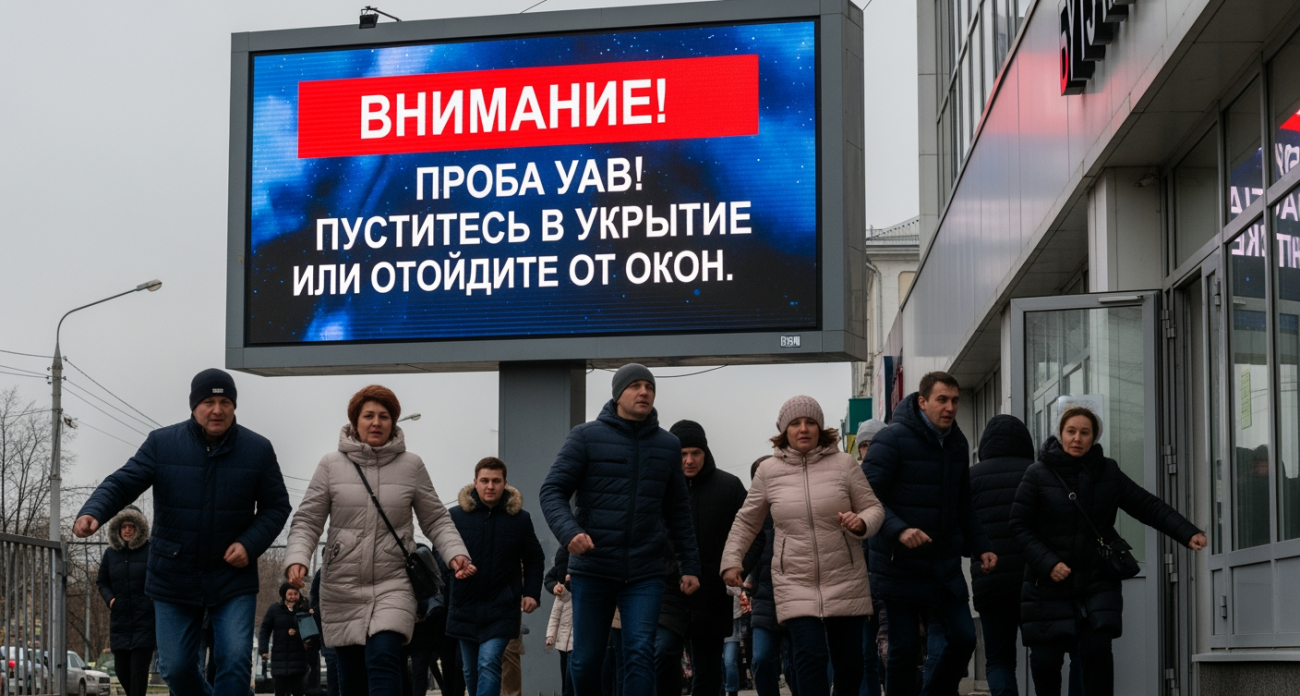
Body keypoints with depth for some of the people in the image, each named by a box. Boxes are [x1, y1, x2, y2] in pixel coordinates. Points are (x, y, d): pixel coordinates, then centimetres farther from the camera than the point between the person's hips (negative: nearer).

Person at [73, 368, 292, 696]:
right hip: (175, 579, 1)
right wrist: (93, 512, -31)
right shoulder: (162, 443, -5)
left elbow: (277, 506, 3)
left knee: (236, 662, -11)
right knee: (176, 668, 7)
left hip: (233, 580, -1)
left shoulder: (257, 449, -3)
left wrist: (250, 544, -13)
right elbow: (123, 483, -11)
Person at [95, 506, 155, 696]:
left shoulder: (150, 550, -3)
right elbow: (102, 581, 17)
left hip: (144, 618, -4)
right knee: (122, 669, 6)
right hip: (120, 619, 4)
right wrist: (109, 598, -1)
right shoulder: (111, 553, 9)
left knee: (139, 667, -9)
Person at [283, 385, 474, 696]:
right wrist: (297, 558, -16)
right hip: (342, 588, 1)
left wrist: (456, 553, -9)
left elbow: (435, 520, 8)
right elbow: (307, 521, 2)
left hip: (393, 585, -1)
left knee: (383, 659, -21)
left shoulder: (411, 466, 3)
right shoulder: (331, 465, 2)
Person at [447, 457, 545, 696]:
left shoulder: (520, 518, 0)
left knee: (489, 664, -16)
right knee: (470, 670, 13)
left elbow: (534, 560, 10)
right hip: (466, 607, 2)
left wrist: (531, 593, 0)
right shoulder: (457, 515, -3)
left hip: (501, 608, -2)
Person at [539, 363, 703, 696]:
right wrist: (569, 532, -25)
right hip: (592, 570, -1)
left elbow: (678, 511, 15)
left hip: (645, 572, 1)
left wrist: (690, 564, 11)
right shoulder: (586, 437, -2)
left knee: (640, 654, -10)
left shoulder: (668, 445, 10)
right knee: (585, 659, 6)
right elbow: (553, 490, -7)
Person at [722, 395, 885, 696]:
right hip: (795, 585, -1)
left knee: (850, 662, 7)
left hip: (845, 582, 1)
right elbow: (746, 521, 15)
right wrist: (731, 561, 9)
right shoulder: (768, 470, 3)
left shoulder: (844, 463, 0)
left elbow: (874, 508, 4)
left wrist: (861, 523, -18)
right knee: (810, 657, -15)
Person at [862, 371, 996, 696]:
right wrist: (899, 530, -30)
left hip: (945, 568, 6)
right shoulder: (893, 440, -11)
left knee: (964, 638, 4)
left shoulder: (957, 444, 11)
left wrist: (980, 547, 11)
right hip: (901, 567, -6)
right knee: (905, 648, 0)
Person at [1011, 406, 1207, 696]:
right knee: (1046, 659, 1)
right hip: (1048, 584, -1)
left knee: (1097, 649, -12)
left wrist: (1187, 533, -10)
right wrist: (1047, 563, -17)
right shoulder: (1038, 474, -5)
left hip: (1097, 582, 2)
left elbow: (1149, 506, 2)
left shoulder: (1107, 472, 4)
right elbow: (1020, 526, -5)